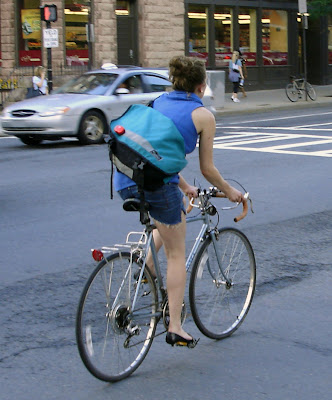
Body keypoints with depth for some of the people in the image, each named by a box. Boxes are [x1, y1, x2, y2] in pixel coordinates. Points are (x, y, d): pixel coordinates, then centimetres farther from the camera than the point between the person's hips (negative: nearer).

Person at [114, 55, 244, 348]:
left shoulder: (158, 102, 24)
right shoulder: (203, 115, 6)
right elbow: (207, 169, 9)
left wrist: (184, 187, 42)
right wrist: (229, 191, 27)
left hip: (124, 179, 6)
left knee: (173, 212, 36)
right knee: (177, 254, 10)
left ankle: (148, 266, 22)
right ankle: (175, 328, 11)